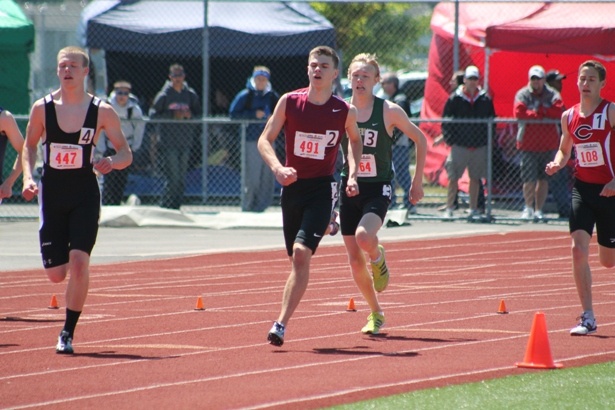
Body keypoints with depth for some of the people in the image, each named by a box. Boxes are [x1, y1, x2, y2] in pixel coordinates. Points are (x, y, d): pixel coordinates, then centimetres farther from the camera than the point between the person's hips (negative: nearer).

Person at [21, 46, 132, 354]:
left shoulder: (101, 111, -4)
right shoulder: (42, 108, 0)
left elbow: (126, 154, 2)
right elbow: (29, 146, 12)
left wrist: (111, 163, -20)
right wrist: (28, 177, -5)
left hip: (85, 196, -2)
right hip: (52, 196, 2)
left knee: (79, 262, -17)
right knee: (56, 274, 1)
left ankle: (68, 333, -5)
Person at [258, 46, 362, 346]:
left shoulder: (345, 112, -3)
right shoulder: (289, 102, -3)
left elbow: (355, 140, 18)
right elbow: (265, 139, -2)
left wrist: (352, 175, 4)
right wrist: (278, 168, -20)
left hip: (322, 189, -3)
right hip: (292, 186, 3)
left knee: (301, 253, -20)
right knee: (297, 258, 9)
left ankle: (281, 323, -21)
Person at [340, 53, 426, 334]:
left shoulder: (389, 111, -7)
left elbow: (420, 140, 4)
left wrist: (417, 181, 3)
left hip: (378, 189, -3)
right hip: (349, 188, 3)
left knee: (364, 237, -31)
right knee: (355, 261, 4)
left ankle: (378, 257, 6)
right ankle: (376, 313, 23)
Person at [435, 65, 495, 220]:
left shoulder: (485, 99, 6)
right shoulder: (455, 98, 0)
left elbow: (491, 121, 13)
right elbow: (446, 120, 3)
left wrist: (490, 140, 6)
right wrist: (447, 138, -4)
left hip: (479, 146, 2)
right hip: (459, 145, -2)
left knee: (475, 178, 8)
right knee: (453, 177, -4)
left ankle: (473, 209, 15)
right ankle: (449, 209, 1)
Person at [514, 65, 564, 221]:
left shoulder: (552, 95, 7)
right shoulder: (522, 95, 2)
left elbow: (558, 111, -10)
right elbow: (519, 113, -15)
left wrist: (538, 111, -11)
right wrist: (543, 114, -11)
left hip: (548, 143, 2)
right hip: (528, 142, -2)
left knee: (544, 179, 5)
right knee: (529, 179, -9)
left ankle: (538, 210, 10)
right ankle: (528, 208, 1)